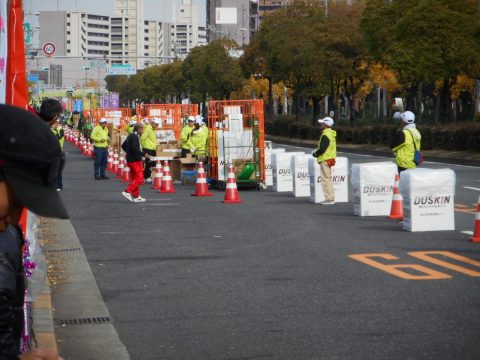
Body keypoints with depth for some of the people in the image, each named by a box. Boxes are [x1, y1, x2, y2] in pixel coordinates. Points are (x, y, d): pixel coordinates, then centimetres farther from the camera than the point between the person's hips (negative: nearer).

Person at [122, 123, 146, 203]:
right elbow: (135, 148, -26)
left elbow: (123, 146, 23)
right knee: (139, 178, -10)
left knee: (135, 178, 13)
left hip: (130, 160, 10)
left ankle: (136, 196, 15)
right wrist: (143, 154, -20)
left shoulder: (131, 136, 15)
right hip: (135, 160, -10)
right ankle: (128, 192, -13)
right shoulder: (135, 137, -15)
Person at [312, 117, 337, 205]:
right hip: (330, 158, 10)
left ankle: (329, 199, -6)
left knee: (326, 179, -6)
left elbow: (322, 149, -23)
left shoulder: (325, 135, -18)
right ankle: (331, 198, 20)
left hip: (325, 160, -10)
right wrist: (317, 151, 14)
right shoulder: (331, 134, 14)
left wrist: (315, 154, -5)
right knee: (328, 179, 16)